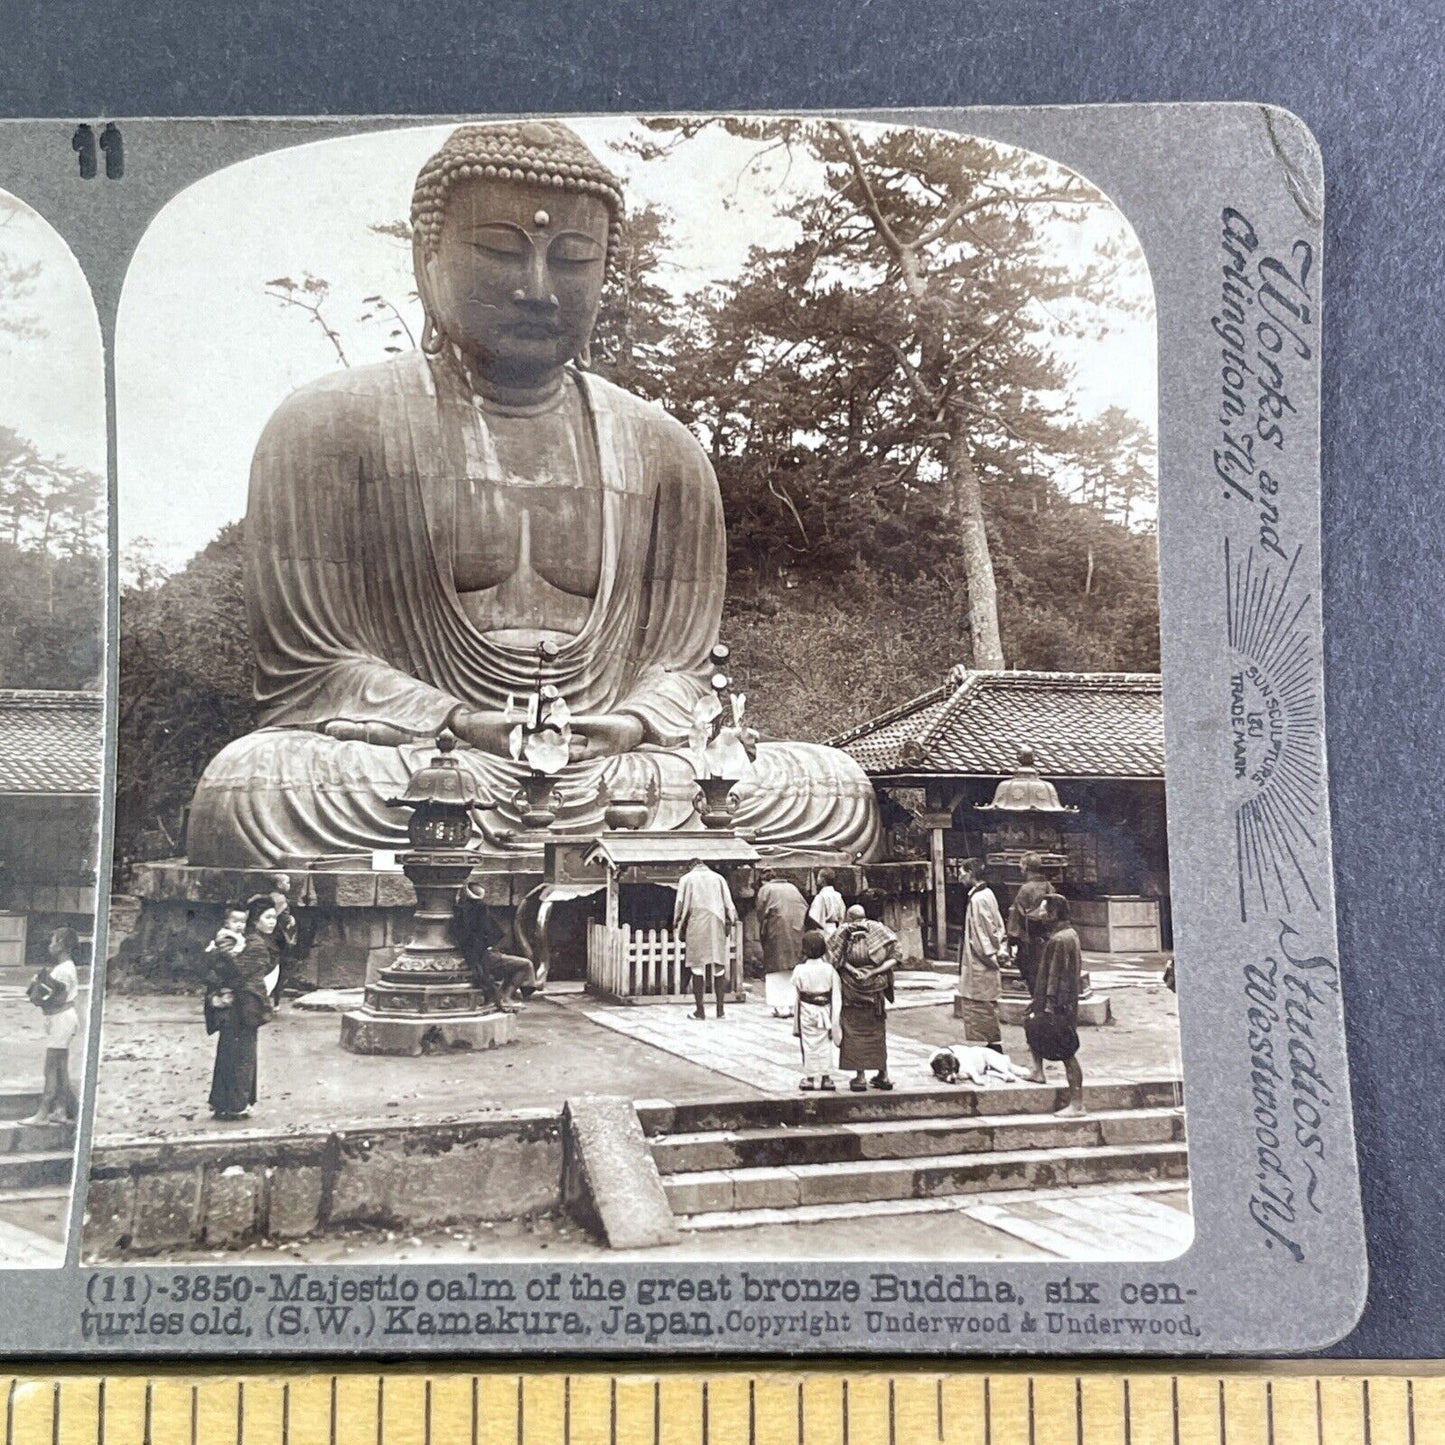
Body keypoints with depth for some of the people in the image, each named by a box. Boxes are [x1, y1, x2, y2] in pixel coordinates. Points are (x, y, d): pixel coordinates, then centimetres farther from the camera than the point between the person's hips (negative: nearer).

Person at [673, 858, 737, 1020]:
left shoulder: (686, 879, 9)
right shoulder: (718, 878, 14)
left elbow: (680, 904, 3)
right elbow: (728, 903, 7)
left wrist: (678, 926, 7)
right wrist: (730, 922, 9)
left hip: (695, 926, -2)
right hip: (717, 925, 2)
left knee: (697, 966, 0)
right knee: (719, 967, 6)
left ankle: (700, 1010, -2)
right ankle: (720, 1008, 4)